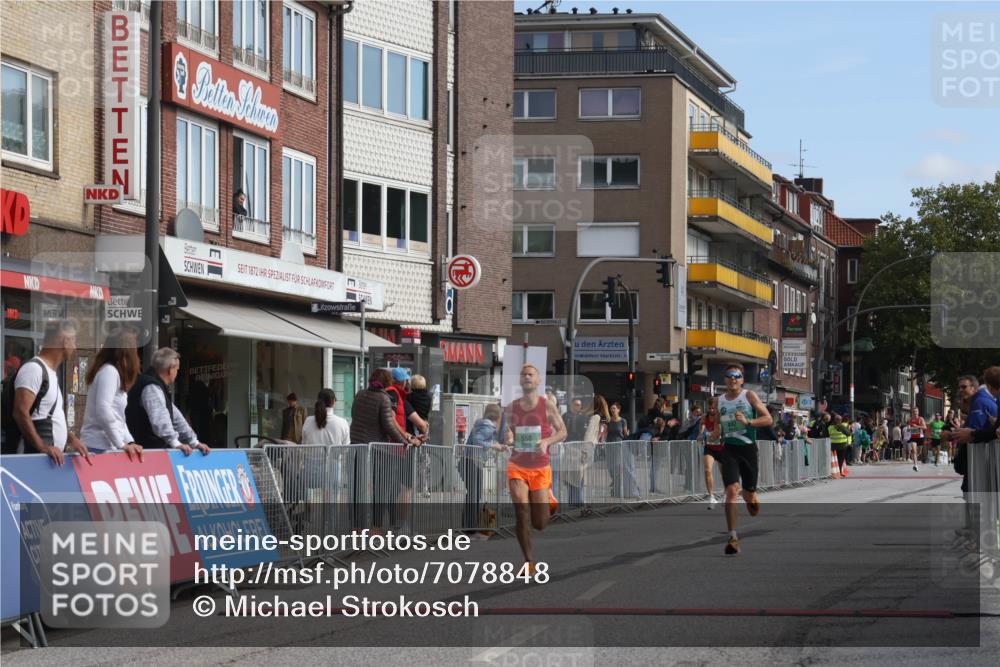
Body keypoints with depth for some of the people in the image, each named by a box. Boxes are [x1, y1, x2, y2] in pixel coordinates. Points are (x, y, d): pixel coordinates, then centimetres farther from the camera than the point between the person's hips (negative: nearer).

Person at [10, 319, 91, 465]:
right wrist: (42, 447, -24)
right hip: (35, 456, -10)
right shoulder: (33, 369, -11)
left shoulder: (51, 373, 20)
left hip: (53, 457, 10)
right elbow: (20, 413, -20)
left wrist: (71, 438, 13)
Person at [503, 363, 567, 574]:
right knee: (521, 515, -14)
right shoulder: (511, 408, 3)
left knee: (539, 524, 3)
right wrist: (508, 439, -11)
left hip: (541, 469, -1)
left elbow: (562, 431, 1)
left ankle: (548, 500, 39)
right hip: (517, 467, 1)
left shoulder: (547, 406, -4)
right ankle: (529, 562, -5)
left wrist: (547, 442, -18)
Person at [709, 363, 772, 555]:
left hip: (748, 447, -1)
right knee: (732, 490, -18)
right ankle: (733, 537, -21)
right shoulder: (718, 401, 7)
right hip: (729, 449, 1)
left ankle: (752, 500, 51)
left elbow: (768, 419, -7)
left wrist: (748, 421, -22)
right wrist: (716, 431, -1)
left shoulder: (749, 396, -4)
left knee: (749, 494, 10)